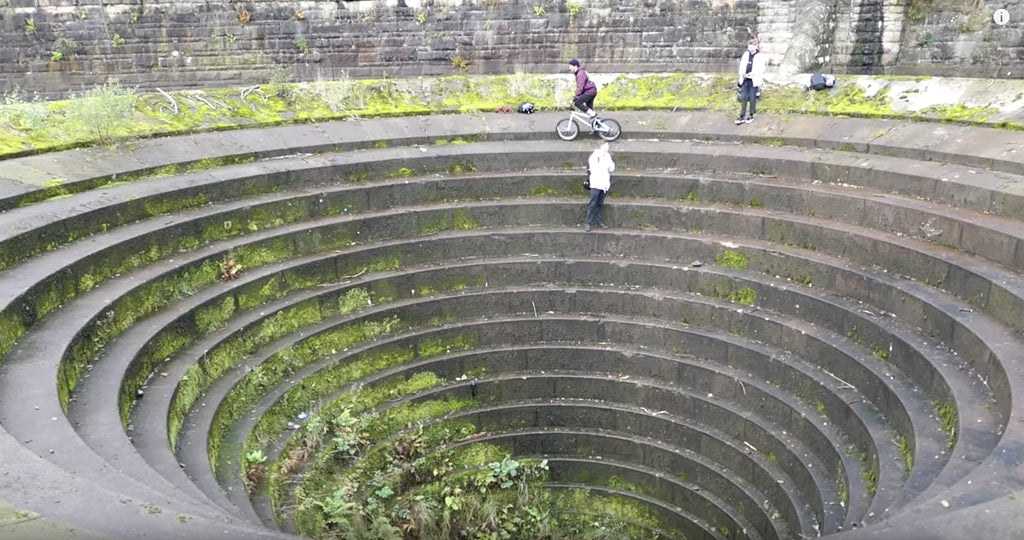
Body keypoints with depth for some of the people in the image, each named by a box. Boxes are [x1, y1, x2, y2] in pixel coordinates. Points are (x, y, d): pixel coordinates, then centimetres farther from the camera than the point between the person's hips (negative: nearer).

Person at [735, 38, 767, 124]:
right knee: (743, 97, 3)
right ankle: (742, 117, 6)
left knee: (752, 98, 5)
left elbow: (761, 69, -10)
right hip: (745, 79, 4)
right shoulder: (746, 54, 7)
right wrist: (742, 74, -7)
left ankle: (751, 116, 18)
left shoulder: (761, 56, -7)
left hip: (754, 80, -4)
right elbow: (742, 65, 10)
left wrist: (752, 74, -22)